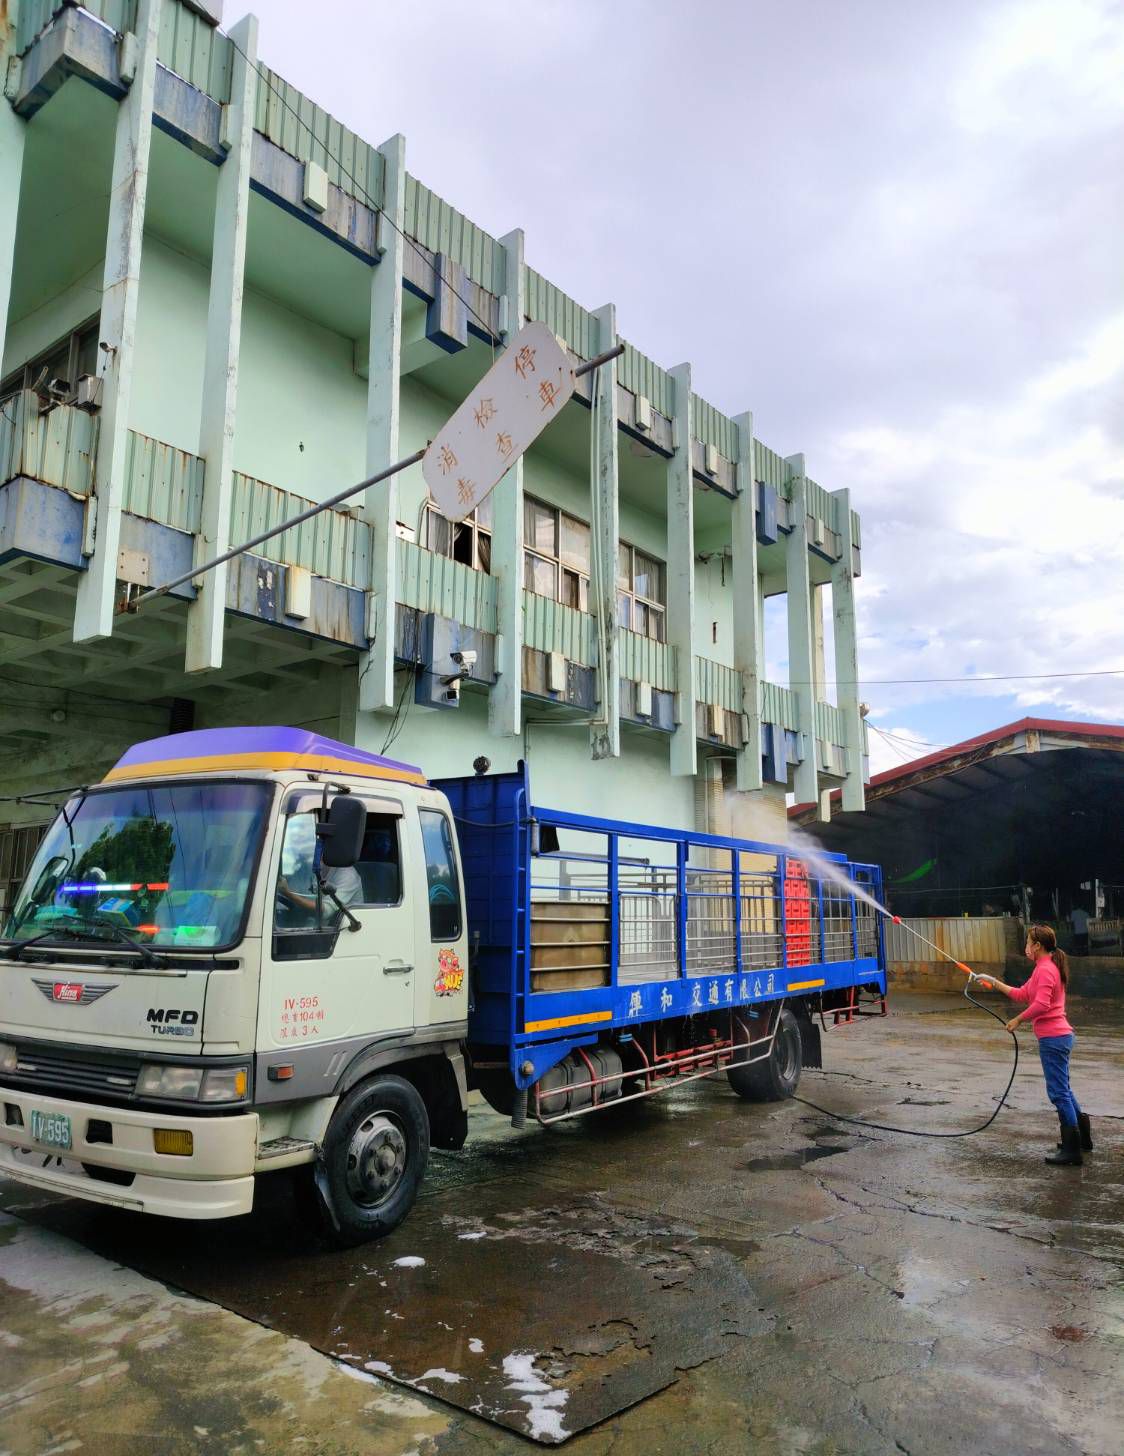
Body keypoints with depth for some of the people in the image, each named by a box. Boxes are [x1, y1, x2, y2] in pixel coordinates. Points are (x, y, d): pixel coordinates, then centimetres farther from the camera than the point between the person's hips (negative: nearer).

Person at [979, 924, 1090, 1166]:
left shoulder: (1045, 970, -17)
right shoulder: (1044, 968, 16)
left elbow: (1041, 1004, -27)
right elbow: (1022, 995, 19)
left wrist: (1018, 1020, -17)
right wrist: (995, 983, 19)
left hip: (1053, 1038, -11)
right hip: (1058, 1036, 11)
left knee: (1059, 1092, -5)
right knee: (1063, 1090, 21)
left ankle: (1072, 1152, 0)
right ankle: (1083, 1138, 32)